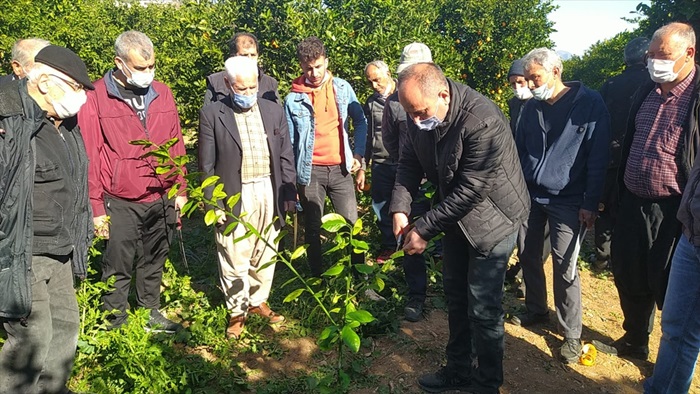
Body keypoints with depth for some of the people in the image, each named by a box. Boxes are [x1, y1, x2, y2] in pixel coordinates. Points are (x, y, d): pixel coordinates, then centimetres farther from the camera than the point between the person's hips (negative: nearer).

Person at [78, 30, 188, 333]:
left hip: (162, 200, 4)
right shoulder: (96, 98, -9)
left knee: (154, 262, 18)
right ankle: (117, 323, 26)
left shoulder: (162, 94, 4)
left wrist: (179, 189, 8)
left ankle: (151, 313, 35)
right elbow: (91, 156, -7)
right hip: (120, 205, -4)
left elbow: (176, 146, 9)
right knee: (118, 268, 9)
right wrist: (96, 206, -6)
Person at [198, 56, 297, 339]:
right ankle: (237, 311, 24)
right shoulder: (212, 115, -5)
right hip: (234, 197, -3)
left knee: (265, 254, 14)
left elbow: (286, 157, 9)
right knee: (235, 259, 5)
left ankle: (258, 301, 34)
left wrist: (289, 194, 6)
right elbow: (207, 165, -4)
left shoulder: (274, 111, 5)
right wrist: (214, 204, -7)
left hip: (269, 194, 3)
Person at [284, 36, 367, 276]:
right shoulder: (293, 99, -3)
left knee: (351, 224, 3)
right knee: (313, 228, 10)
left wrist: (358, 153, 0)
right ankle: (317, 278, 26)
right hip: (310, 171, -1)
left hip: (341, 168, 1)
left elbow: (360, 122, 10)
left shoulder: (342, 88, 1)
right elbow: (288, 142, 1)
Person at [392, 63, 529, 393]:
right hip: (455, 215, 7)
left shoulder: (483, 122, -31)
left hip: (492, 217, -7)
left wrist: (425, 229, -25)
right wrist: (400, 209, -15)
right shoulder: (421, 115, -9)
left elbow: (470, 190, -29)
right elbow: (409, 164, 0)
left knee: (482, 307, -1)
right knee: (456, 297, 17)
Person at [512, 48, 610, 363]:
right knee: (528, 256, 12)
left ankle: (571, 334, 10)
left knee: (564, 267, -4)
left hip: (566, 201, -5)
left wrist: (590, 203, -11)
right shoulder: (531, 107, 7)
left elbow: (598, 156, -9)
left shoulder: (590, 103, -8)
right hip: (529, 195, 5)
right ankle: (536, 311, 33)